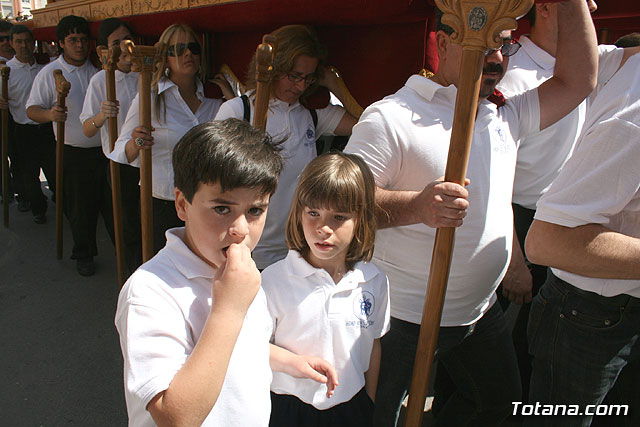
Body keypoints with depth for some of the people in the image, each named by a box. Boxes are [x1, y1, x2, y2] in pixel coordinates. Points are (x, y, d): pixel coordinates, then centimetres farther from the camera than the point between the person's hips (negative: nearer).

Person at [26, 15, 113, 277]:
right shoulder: (49, 73, 1)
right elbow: (32, 110, -1)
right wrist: (49, 114, -22)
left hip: (105, 149, 2)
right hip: (73, 152, -1)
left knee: (113, 201, 6)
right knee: (79, 208, 7)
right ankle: (84, 254, 26)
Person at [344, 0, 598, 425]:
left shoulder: (505, 117, 8)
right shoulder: (390, 117, -17)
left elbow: (578, 81, 8)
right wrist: (415, 206, -37)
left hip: (482, 309, 8)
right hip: (405, 317, -7)